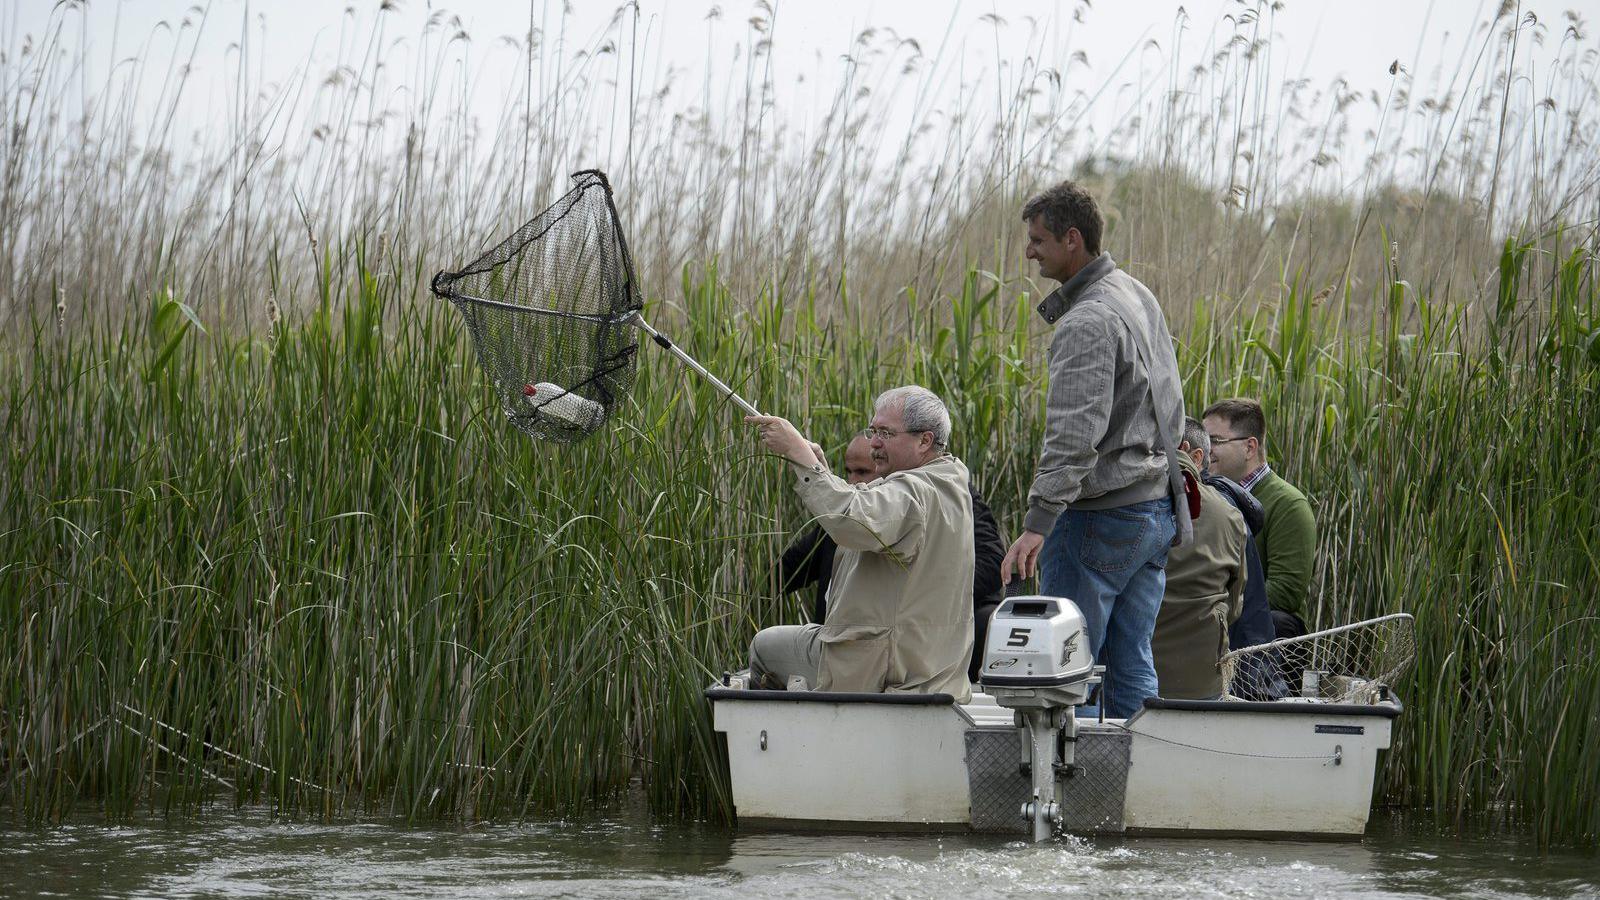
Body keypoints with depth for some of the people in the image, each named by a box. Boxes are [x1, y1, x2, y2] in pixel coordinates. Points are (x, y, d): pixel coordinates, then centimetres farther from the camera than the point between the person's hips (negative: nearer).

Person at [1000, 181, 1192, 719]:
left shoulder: (1087, 323, -17)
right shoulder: (1138, 297, 13)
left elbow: (1075, 434, -28)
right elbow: (1170, 406, 22)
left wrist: (1038, 522, -34)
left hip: (1100, 518, -9)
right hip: (1157, 509, 9)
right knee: (1131, 668, 10)